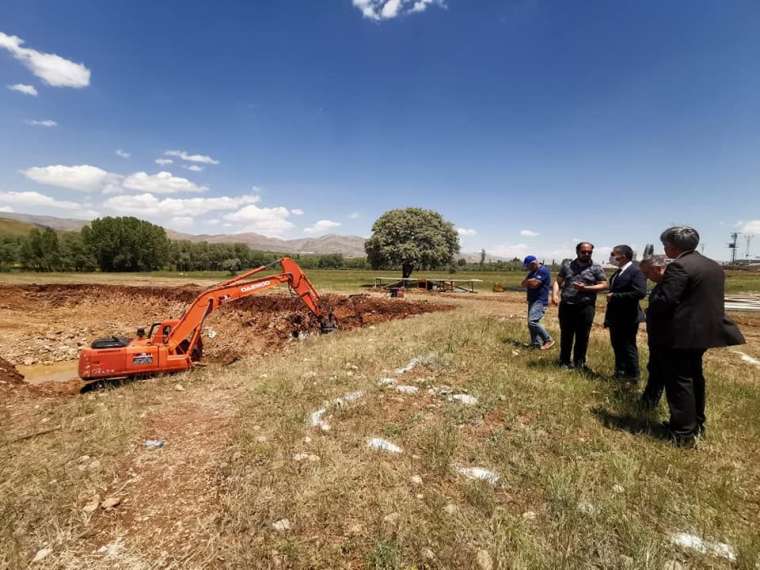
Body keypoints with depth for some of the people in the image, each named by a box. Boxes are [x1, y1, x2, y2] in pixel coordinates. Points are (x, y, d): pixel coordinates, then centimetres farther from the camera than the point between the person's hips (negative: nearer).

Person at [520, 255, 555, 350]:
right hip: (533, 301, 10)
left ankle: (548, 340, -7)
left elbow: (534, 284, -22)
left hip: (540, 301, -10)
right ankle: (536, 344, 17)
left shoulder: (543, 270, -14)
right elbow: (523, 284, 13)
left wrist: (527, 281, -1)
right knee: (531, 323, 9)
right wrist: (530, 281, -8)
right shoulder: (532, 272, 17)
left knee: (532, 322, -19)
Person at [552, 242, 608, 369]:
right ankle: (564, 361, 21)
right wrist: (554, 294, -10)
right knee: (566, 335, 8)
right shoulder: (567, 266, 9)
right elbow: (558, 282, 8)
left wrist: (586, 288, -14)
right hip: (566, 306, 2)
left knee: (582, 336, 6)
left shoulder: (596, 269, 3)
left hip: (586, 307, -1)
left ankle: (579, 362, 20)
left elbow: (604, 285, -2)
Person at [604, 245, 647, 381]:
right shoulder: (619, 271, 10)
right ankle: (620, 372, 31)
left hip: (627, 318, -9)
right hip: (616, 317, 9)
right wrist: (611, 296, 4)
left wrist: (615, 296, -24)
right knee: (617, 345, 18)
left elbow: (640, 293, -28)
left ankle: (632, 375, 18)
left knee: (628, 347, 3)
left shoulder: (636, 271, -17)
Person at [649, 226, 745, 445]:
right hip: (708, 329, 9)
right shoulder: (714, 266, 13)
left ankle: (683, 433, 5)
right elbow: (704, 299, 17)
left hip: (684, 333, -9)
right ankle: (696, 423, 33)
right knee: (694, 376, 20)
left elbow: (663, 302, -23)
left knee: (679, 380, -1)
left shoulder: (679, 266, -17)